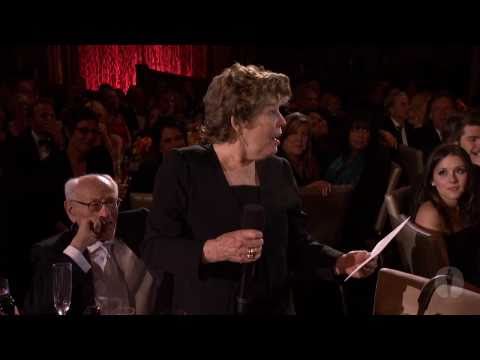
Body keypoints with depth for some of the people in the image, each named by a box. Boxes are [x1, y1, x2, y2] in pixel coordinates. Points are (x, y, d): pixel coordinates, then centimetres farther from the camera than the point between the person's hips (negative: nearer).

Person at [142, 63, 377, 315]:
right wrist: (211, 250, -29)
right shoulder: (182, 167, -11)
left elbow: (297, 245, 6)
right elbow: (154, 250, -15)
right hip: (203, 308, -4)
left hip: (273, 309, 5)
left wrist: (339, 263, -10)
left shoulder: (280, 171, 3)